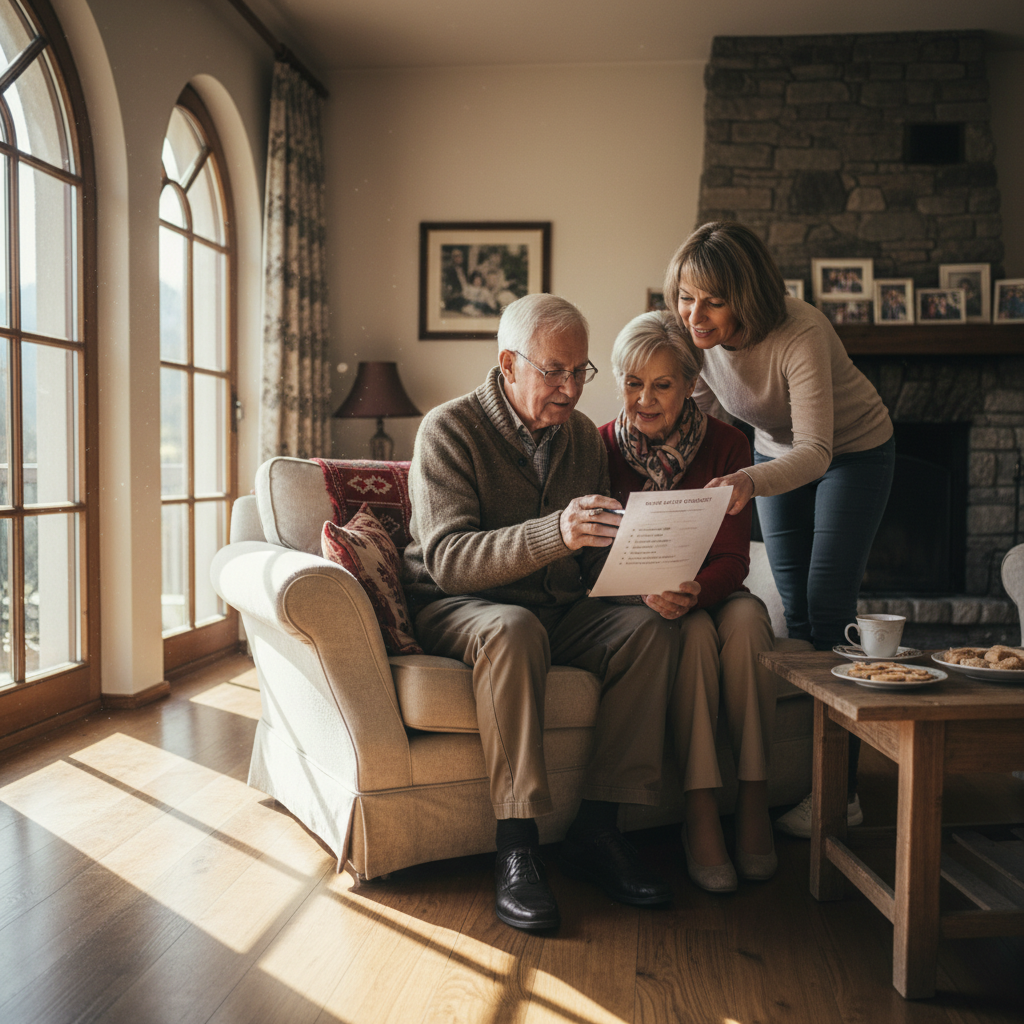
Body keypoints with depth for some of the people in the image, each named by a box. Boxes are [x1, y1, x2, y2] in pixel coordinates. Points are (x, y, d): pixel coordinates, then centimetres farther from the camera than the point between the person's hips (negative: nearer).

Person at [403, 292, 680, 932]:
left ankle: (597, 831, -17)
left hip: (557, 608, 6)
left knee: (654, 625, -20)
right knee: (514, 628, -38)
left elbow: (597, 554, 10)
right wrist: (555, 533, -39)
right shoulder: (449, 430, -11)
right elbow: (447, 557, -24)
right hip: (457, 607, -5)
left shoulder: (581, 435, 7)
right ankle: (517, 849, -31)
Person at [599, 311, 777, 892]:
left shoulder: (726, 445, -6)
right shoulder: (603, 447, -8)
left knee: (746, 618, -32)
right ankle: (701, 816, -29)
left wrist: (695, 589, -33)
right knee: (695, 632, -33)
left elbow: (734, 556, -10)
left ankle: (754, 805, -26)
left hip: (712, 591, 2)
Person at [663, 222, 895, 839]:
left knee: (829, 606, -12)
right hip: (778, 449, 5)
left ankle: (841, 792, -3)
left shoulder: (801, 336, -37)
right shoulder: (695, 337, -20)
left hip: (855, 452, -5)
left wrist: (750, 482, -58)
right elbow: (698, 418, -2)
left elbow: (816, 451, -41)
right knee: (796, 606, 6)